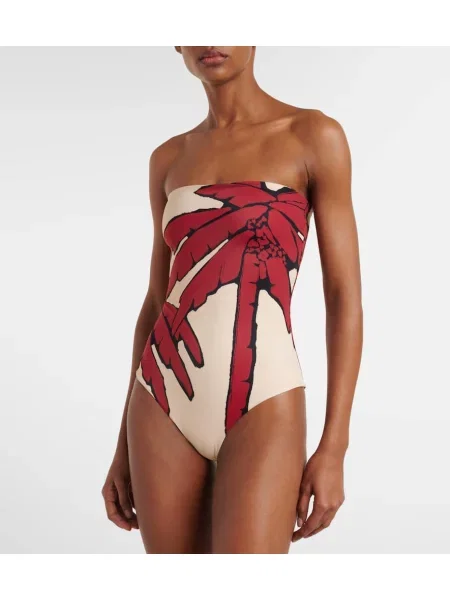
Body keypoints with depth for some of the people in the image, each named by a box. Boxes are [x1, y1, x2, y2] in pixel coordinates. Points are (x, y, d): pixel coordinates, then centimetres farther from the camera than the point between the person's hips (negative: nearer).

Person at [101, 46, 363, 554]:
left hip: (262, 408, -4)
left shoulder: (314, 136, -1)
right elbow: (157, 300, 15)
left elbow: (345, 296, -4)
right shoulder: (169, 159, 12)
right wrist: (124, 446, 13)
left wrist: (334, 447, -10)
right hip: (164, 406, 4)